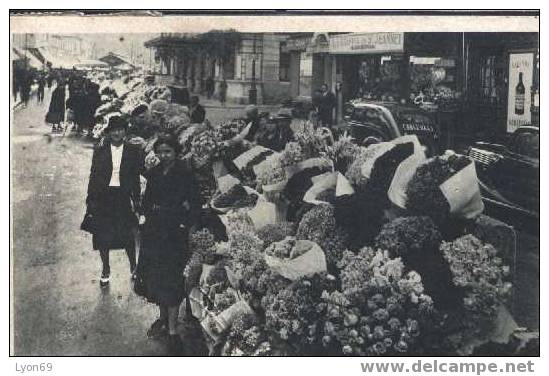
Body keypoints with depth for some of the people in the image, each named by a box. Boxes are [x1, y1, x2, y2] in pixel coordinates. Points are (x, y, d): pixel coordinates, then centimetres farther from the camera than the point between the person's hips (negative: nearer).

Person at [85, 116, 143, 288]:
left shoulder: (133, 151, -1)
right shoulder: (100, 150, -1)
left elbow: (136, 177, 2)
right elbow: (94, 175, 2)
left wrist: (136, 199, -1)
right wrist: (91, 199, -1)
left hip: (124, 197, -1)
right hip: (103, 196, 1)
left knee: (128, 235, 6)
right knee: (103, 236, 9)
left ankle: (133, 268, 27)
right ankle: (105, 271, 27)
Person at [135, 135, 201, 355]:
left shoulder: (185, 175, -9)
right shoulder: (153, 174, 8)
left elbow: (196, 204, -9)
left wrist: (186, 225, -15)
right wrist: (144, 215, 5)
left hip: (174, 233, -6)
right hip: (153, 231, 6)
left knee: (170, 279, -7)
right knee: (153, 276, 12)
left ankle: (172, 331, -2)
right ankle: (163, 317, 30)